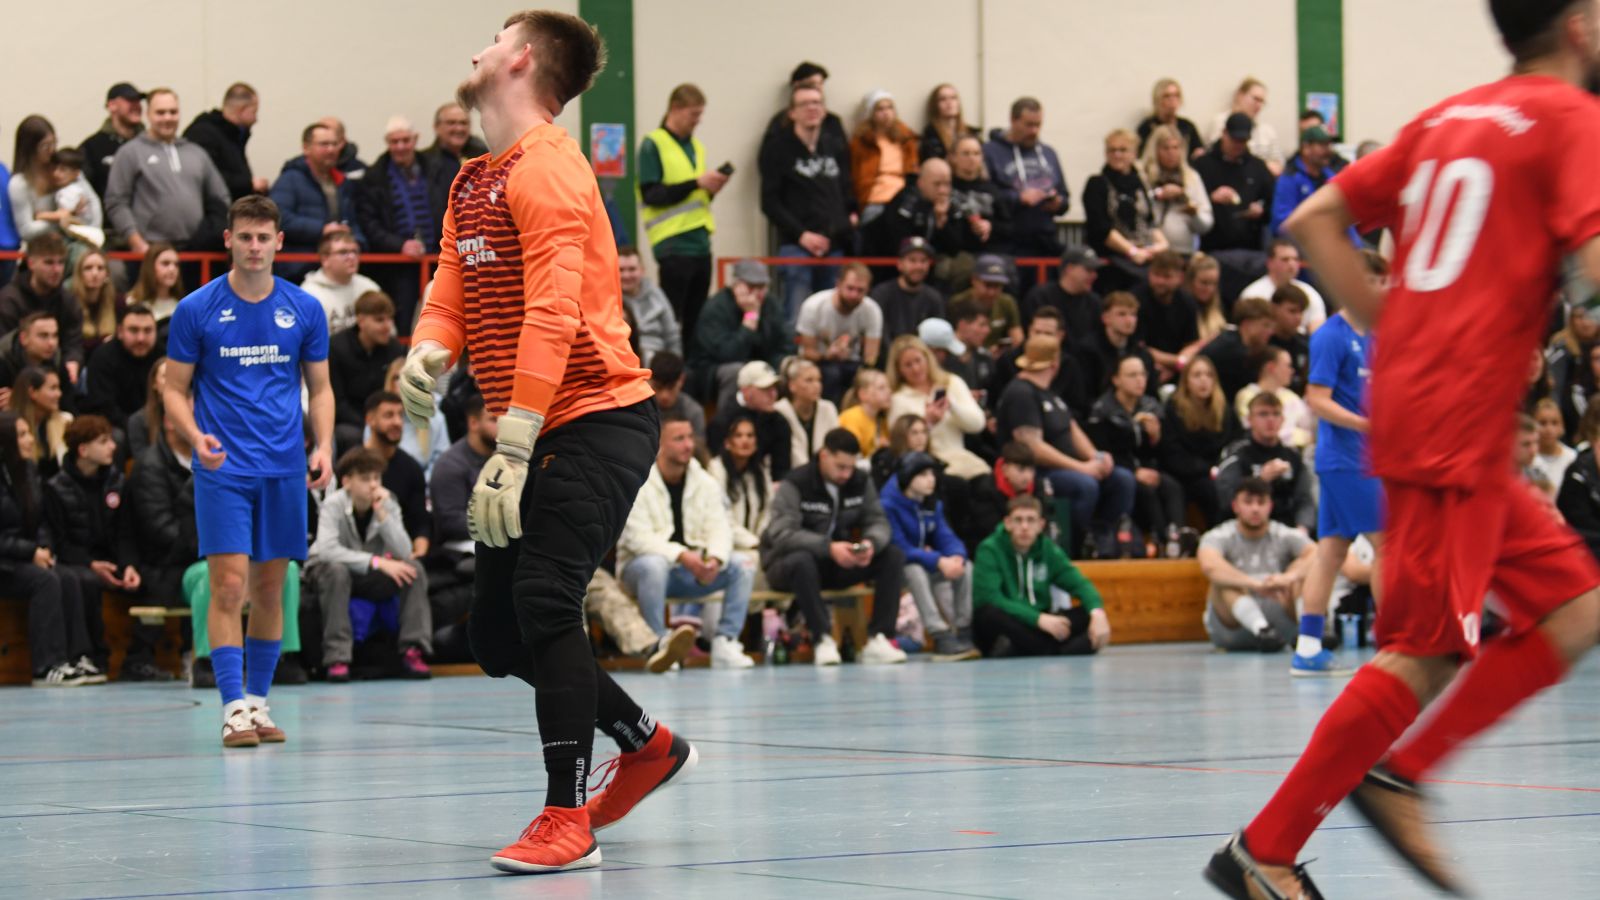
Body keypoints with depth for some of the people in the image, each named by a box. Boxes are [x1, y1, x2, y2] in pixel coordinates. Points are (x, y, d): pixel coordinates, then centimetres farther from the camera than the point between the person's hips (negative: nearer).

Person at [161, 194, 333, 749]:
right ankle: (234, 708, -12)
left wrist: (323, 445, -3)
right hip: (223, 469, -3)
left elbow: (320, 388, 13)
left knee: (270, 589, 6)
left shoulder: (304, 309, 5)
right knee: (228, 585, -11)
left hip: (285, 469, 3)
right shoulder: (197, 309, -1)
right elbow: (174, 388, 3)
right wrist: (195, 435, -16)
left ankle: (259, 703, 16)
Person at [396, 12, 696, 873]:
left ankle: (567, 818, -13)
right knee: (496, 636, 10)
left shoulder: (547, 170, -14)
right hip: (533, 435, 9)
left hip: (597, 420, -9)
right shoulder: (472, 182, 15)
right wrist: (427, 350, -13)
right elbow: (452, 294, 11)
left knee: (543, 600, -20)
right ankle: (647, 744, 30)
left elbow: (552, 317, -23)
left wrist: (512, 447, -29)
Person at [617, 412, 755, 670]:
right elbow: (638, 537, -21)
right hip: (639, 567, -5)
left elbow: (719, 529, -2)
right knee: (653, 566, -40)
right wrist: (681, 556, -33)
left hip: (693, 568, 5)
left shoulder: (706, 483, 7)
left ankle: (724, 643, -16)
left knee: (742, 565, -14)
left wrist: (714, 559, -25)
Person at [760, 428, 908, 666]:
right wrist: (828, 547, -40)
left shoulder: (860, 481, 1)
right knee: (802, 561, -41)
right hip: (787, 564, -5)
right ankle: (823, 640, -34)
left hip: (840, 562, 6)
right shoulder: (795, 485, -17)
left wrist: (871, 543, -27)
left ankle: (879, 639, -21)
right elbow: (782, 534, -28)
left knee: (893, 555, -12)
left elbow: (878, 522, -1)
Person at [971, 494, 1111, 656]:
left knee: (1089, 615, -17)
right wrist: (1038, 618, -29)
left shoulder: (1048, 551, 6)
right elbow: (989, 598, -21)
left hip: (1037, 630, 5)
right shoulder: (989, 550, -8)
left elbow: (1080, 584, -4)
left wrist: (1097, 612, -26)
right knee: (990, 614, -37)